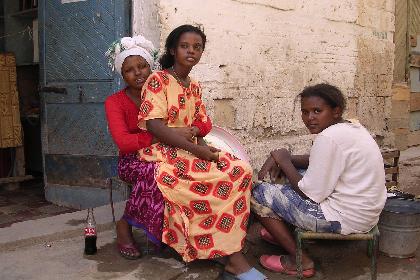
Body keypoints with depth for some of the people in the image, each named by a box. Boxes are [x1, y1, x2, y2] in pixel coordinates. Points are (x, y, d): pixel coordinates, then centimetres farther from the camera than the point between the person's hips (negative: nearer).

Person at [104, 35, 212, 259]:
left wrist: (193, 130, -23)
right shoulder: (115, 102, -4)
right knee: (155, 171, -37)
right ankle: (124, 226, -16)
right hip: (133, 161, -2)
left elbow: (205, 123, 2)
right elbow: (123, 142, -22)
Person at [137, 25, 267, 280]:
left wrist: (204, 149, -10)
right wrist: (195, 149, -22)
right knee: (220, 178, -28)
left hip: (190, 151, 7)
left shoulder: (195, 87, 16)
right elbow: (154, 125, -17)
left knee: (240, 170, -18)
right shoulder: (158, 80, -5)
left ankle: (232, 255, -19)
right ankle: (233, 257, -18)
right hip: (161, 152, -7)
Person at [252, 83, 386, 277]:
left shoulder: (329, 138, -24)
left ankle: (299, 260, 5)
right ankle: (285, 232, 33)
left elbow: (311, 194, -21)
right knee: (292, 171, 23)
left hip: (345, 217, -10)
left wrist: (284, 161, -8)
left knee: (259, 194, -4)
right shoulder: (350, 126, 6)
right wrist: (283, 159, 0)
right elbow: (319, 161, 14)